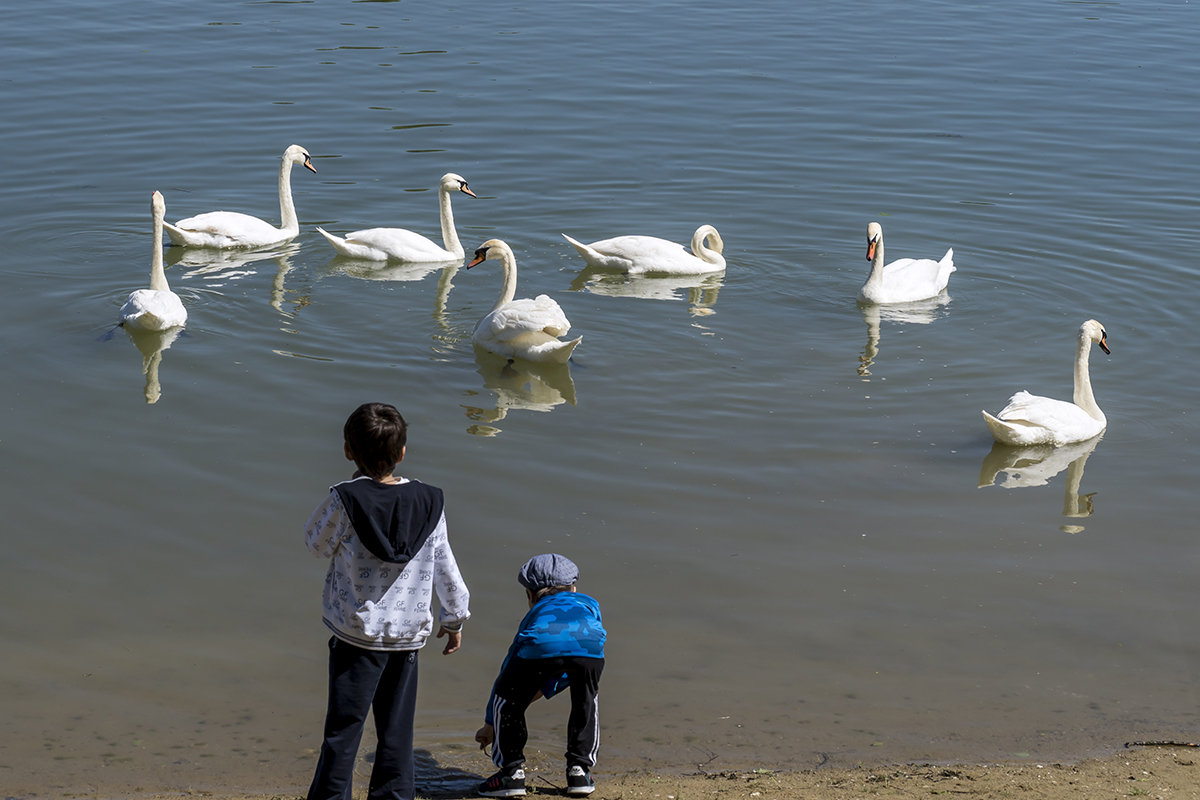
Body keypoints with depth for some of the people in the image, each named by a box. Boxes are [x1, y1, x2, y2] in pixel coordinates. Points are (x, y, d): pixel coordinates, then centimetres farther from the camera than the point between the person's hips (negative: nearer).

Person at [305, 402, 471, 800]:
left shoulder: (345, 501, -15)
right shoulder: (428, 502, -4)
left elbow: (316, 543, 3)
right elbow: (445, 569, 6)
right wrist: (454, 618, 20)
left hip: (356, 636, -3)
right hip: (409, 634, 3)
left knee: (343, 729, 3)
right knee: (397, 731, 12)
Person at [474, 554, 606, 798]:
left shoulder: (536, 613, 40)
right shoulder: (589, 604, 43)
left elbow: (506, 672, 45)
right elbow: (565, 674, 48)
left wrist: (490, 725, 55)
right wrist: (542, 689, 65)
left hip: (540, 647, -1)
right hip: (590, 648, 1)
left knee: (507, 700, 23)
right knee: (585, 702, 31)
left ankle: (512, 772, 21)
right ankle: (579, 771, 28)